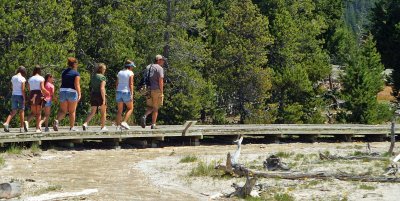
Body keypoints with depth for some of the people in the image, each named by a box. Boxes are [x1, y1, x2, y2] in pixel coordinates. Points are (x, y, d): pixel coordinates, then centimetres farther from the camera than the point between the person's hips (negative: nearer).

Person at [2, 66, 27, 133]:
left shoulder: (13, 78, 7)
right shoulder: (22, 79, -11)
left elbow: (12, 88, 11)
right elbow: (23, 89, -14)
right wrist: (24, 98, -10)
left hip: (14, 95, 5)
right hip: (20, 96, -5)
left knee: (13, 111, 7)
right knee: (21, 111, 6)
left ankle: (6, 123, -16)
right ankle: (22, 127, 9)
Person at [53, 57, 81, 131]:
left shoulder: (64, 72, 12)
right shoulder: (76, 73, -5)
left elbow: (62, 83, 16)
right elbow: (77, 85, -14)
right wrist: (79, 94, -17)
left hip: (62, 91, 4)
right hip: (72, 92, -4)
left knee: (63, 110, 5)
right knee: (72, 111, 7)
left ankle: (57, 120, -22)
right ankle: (72, 127, 12)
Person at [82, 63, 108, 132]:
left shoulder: (93, 76, 10)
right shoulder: (102, 77, -12)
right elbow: (102, 88, -20)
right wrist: (104, 99, -20)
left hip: (93, 94, 6)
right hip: (100, 95, -6)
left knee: (92, 112, 4)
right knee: (103, 112, 11)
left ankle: (85, 123, -18)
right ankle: (103, 127, 17)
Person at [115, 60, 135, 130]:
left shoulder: (120, 72, 11)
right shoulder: (130, 73, -6)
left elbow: (117, 84, 11)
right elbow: (131, 84, -14)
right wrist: (132, 94, -15)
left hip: (119, 92, 5)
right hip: (126, 92, -5)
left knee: (120, 110, 8)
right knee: (130, 108, 9)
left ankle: (118, 125, 3)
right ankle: (124, 122, -7)